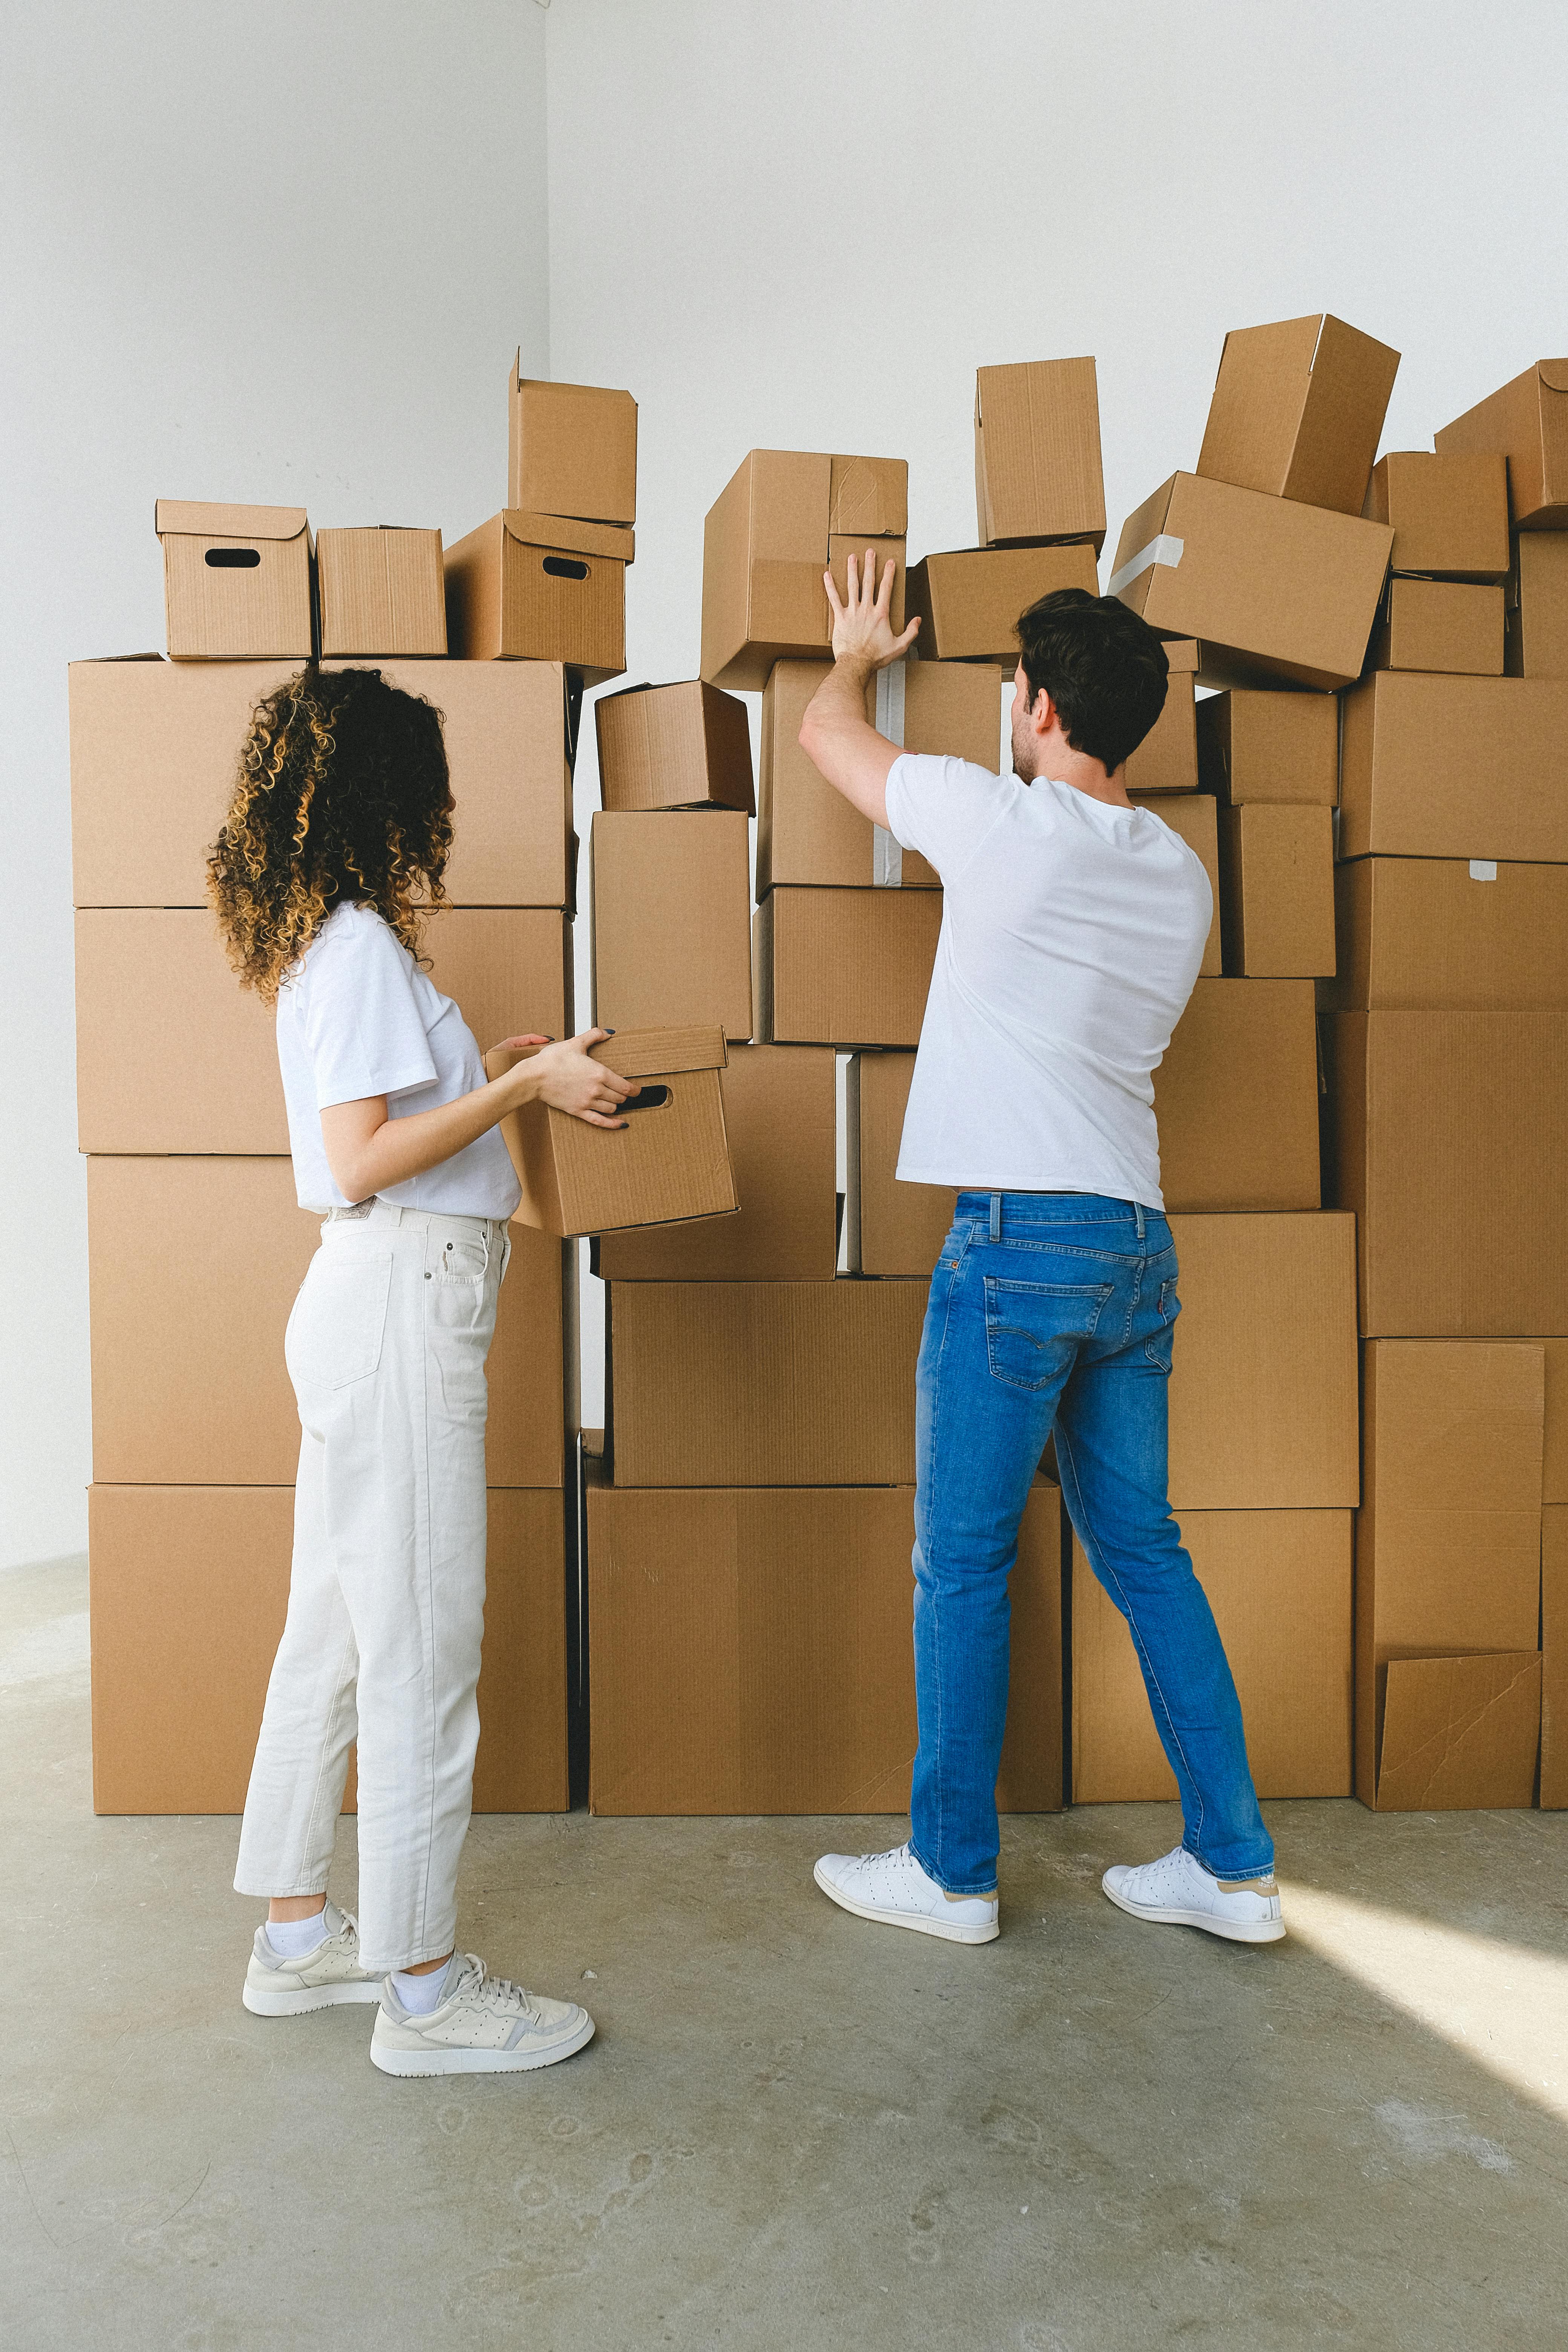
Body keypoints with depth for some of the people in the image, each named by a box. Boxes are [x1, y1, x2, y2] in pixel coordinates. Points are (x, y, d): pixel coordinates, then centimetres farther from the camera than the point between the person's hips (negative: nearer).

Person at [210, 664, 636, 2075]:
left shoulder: (332, 941, 17)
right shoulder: (361, 945, -12)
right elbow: (364, 1158, -19)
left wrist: (506, 1072, 18)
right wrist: (523, 1084, -13)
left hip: (373, 1304, 10)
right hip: (403, 1299, -10)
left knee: (337, 1629, 15)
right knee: (422, 1642, -3)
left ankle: (298, 1937, 27)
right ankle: (423, 1987, 9)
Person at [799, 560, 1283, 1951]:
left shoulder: (1002, 822, -8)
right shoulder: (1181, 878, 11)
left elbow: (827, 731, 8)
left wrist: (858, 653, 31)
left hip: (1021, 1236, -7)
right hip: (1139, 1242, 7)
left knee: (963, 1563, 5)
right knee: (1144, 1552, 14)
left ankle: (953, 1871, 18)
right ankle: (1233, 1866, 21)